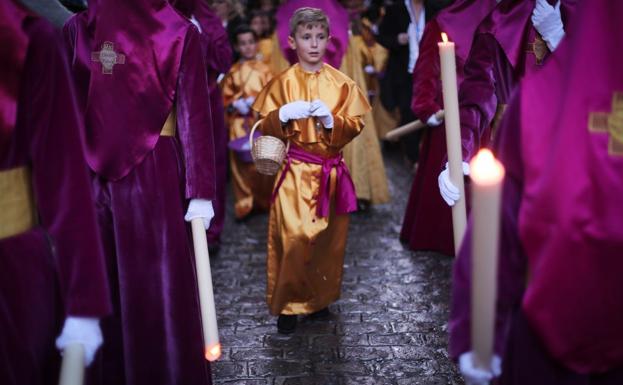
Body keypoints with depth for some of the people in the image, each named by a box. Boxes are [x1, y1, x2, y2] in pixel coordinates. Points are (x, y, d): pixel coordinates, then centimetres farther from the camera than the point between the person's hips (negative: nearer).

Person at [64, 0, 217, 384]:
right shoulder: (181, 32, -5)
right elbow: (194, 115, -8)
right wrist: (201, 190, -6)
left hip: (93, 173, 3)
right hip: (156, 170, -2)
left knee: (102, 281, 13)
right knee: (162, 283, 7)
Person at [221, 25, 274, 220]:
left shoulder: (264, 70, 4)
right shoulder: (233, 72, 8)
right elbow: (225, 98, 9)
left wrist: (256, 101, -15)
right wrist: (235, 104, -10)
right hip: (240, 125, 1)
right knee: (242, 163, 0)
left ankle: (265, 201, 14)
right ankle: (244, 203, 6)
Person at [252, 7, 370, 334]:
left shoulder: (341, 83, 2)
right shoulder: (282, 83, -1)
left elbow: (355, 125, 1)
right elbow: (265, 126, 1)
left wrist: (331, 120, -16)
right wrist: (284, 115, -18)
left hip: (332, 173, 3)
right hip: (295, 172, -2)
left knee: (329, 240, 9)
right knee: (293, 238, -10)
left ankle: (319, 298, 27)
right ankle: (287, 305, 5)